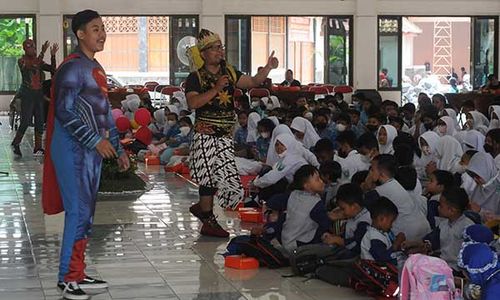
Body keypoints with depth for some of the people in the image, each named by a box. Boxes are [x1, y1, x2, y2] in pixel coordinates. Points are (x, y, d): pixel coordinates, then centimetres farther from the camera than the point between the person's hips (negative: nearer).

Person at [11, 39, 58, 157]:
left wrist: (53, 56, -11)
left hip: (38, 94, 6)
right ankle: (15, 143, 12)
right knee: (26, 121, -8)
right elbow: (34, 67, -26)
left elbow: (52, 69, 2)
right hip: (27, 94, -6)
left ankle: (38, 148, 8)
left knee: (40, 121, 3)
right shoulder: (22, 61, -7)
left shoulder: (38, 61, 10)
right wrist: (42, 53, -32)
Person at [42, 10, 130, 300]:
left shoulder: (97, 69, 17)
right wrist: (95, 141, -19)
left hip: (93, 150, 9)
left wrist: (118, 149, 21)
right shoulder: (73, 67, -12)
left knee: (86, 213, 11)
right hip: (73, 149, -9)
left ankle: (78, 273, 18)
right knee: (78, 212, -9)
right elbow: (64, 111, -19)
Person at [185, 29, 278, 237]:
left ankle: (202, 208, 28)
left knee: (220, 176, 7)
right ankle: (208, 221, 5)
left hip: (225, 135, 6)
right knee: (210, 175, -5)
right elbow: (192, 103, -18)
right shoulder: (196, 77, -5)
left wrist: (268, 68, -5)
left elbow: (253, 82, 10)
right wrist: (216, 89, -23)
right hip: (206, 134, -6)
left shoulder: (229, 73, 13)